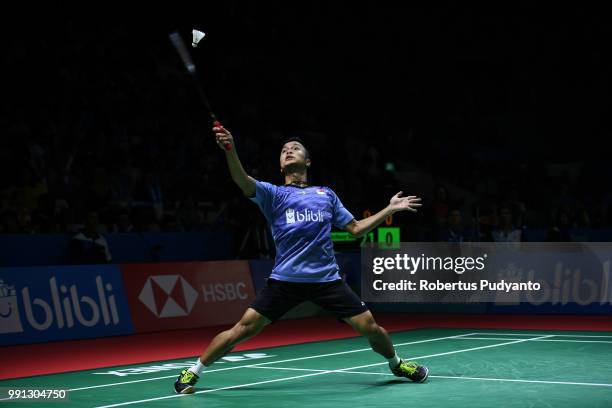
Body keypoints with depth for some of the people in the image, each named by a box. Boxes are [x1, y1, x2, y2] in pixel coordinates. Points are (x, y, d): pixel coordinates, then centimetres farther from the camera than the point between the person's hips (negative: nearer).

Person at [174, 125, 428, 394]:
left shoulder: (327, 194, 18)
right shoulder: (273, 194, 8)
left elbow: (356, 228, 22)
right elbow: (244, 182, -12)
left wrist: (390, 209, 18)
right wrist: (230, 150, -31)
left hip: (327, 278, 2)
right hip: (285, 279, -2)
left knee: (369, 326, -1)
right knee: (243, 329, -9)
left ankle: (396, 364, 30)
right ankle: (192, 373, 9)